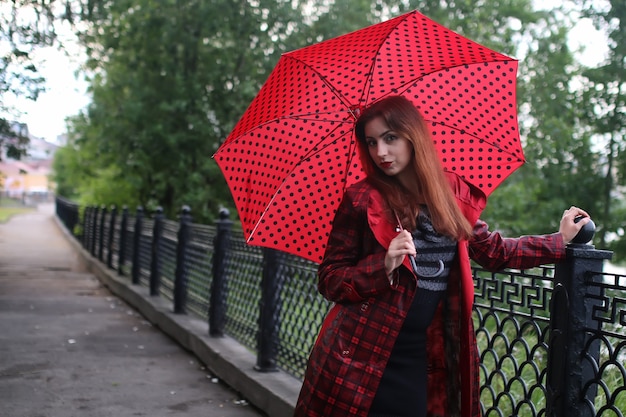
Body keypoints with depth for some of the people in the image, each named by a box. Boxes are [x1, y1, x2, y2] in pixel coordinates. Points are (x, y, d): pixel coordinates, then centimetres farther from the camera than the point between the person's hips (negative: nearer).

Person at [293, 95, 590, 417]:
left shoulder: (452, 192, 4)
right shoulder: (361, 200, -6)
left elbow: (493, 251, 17)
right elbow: (330, 281, -5)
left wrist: (560, 241, 22)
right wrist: (384, 265, -20)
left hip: (424, 360, 3)